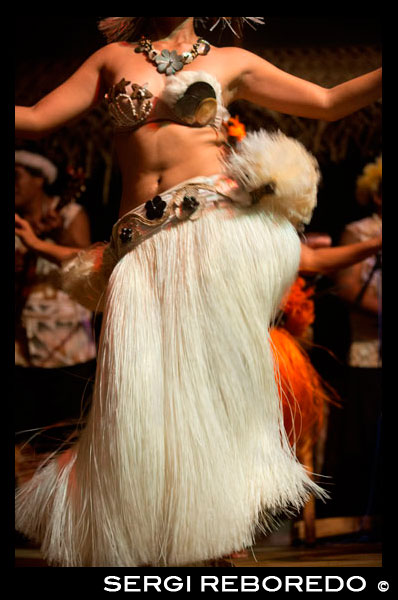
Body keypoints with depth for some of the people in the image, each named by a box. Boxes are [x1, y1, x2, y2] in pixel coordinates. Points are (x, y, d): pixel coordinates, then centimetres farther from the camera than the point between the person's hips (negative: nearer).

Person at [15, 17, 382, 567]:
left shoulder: (230, 62, 16)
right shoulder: (113, 58, 19)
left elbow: (329, 102, 16)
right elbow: (35, 119, 14)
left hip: (221, 225, -1)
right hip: (145, 246, 1)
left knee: (216, 364, -10)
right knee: (142, 392, -7)